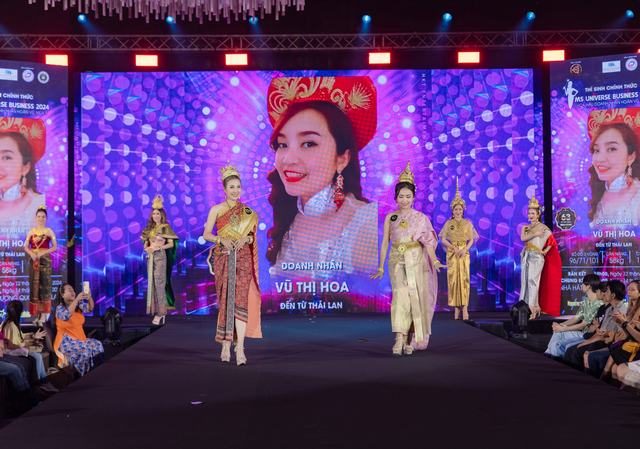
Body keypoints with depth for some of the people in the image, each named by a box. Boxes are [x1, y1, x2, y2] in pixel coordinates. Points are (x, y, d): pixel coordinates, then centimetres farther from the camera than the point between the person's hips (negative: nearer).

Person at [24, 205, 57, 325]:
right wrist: (31, 253, -14)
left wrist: (42, 252, -15)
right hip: (33, 260, 2)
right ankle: (36, 312, 8)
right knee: (34, 284, 2)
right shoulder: (31, 231, 9)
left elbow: (55, 247, -4)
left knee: (45, 284, -4)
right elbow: (26, 246, 6)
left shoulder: (49, 231, 2)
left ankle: (44, 313, -3)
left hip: (45, 260, -2)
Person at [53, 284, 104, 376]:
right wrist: (76, 299, -33)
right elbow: (66, 315, -28)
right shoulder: (60, 308, -6)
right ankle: (84, 375, -14)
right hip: (66, 341, -6)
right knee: (85, 350, -33)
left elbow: (90, 308, -2)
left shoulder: (78, 305, 13)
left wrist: (89, 297, -23)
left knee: (98, 345, -18)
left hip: (80, 339, 7)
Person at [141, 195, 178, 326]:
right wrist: (147, 248, -4)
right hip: (150, 257, 6)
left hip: (160, 256, -6)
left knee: (159, 283, -8)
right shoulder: (150, 228, 13)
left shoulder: (165, 227, -4)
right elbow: (146, 243, 18)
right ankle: (156, 310, 12)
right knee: (152, 283, 6)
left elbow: (171, 244, -8)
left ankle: (161, 311, -4)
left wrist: (158, 247, -17)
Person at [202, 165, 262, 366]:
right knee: (225, 300, 1)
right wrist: (221, 240, -14)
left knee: (240, 300, -10)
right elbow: (206, 234, 3)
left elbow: (253, 235, 11)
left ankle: (240, 348, -13)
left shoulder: (248, 212, 8)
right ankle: (226, 345, 11)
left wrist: (246, 238, -11)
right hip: (223, 259, 0)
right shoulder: (216, 210, 4)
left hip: (243, 260, 0)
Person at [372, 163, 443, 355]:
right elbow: (385, 243, 9)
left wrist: (434, 260, -16)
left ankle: (411, 340, 12)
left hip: (416, 261, 0)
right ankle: (399, 338, -19)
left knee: (414, 298, -1)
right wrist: (381, 267, 6)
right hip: (397, 261, 0)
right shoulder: (390, 217, 9)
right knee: (400, 294, -15)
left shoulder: (420, 218, 5)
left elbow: (428, 241, 0)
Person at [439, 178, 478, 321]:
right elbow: (443, 239, 1)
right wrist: (454, 248, -12)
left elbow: (471, 239, 4)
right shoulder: (448, 223, 5)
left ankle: (464, 307, -11)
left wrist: (465, 249, -12)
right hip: (452, 253, 0)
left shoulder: (468, 223, 5)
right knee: (453, 278, -2)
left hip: (464, 253, 0)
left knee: (464, 278, -7)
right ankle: (456, 307, 3)